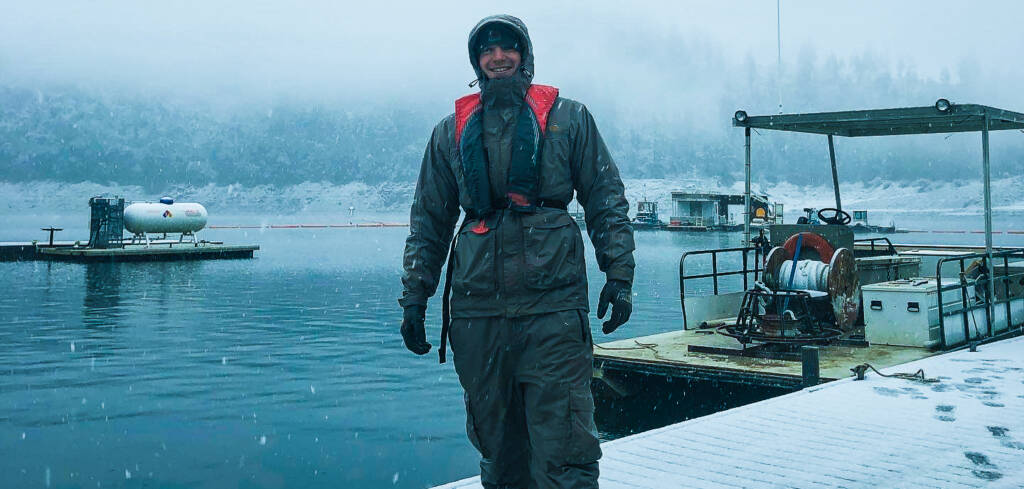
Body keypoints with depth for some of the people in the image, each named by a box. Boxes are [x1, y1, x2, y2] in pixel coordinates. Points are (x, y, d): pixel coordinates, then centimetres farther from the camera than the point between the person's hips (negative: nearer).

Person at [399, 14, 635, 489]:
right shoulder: (452, 131, 15)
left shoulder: (568, 118, 9)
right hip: (477, 305, 3)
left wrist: (619, 275, 0)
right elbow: (429, 220, 17)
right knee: (496, 444, 11)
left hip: (553, 303, -3)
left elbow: (606, 201, 9)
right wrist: (415, 296, 11)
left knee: (563, 449, -6)